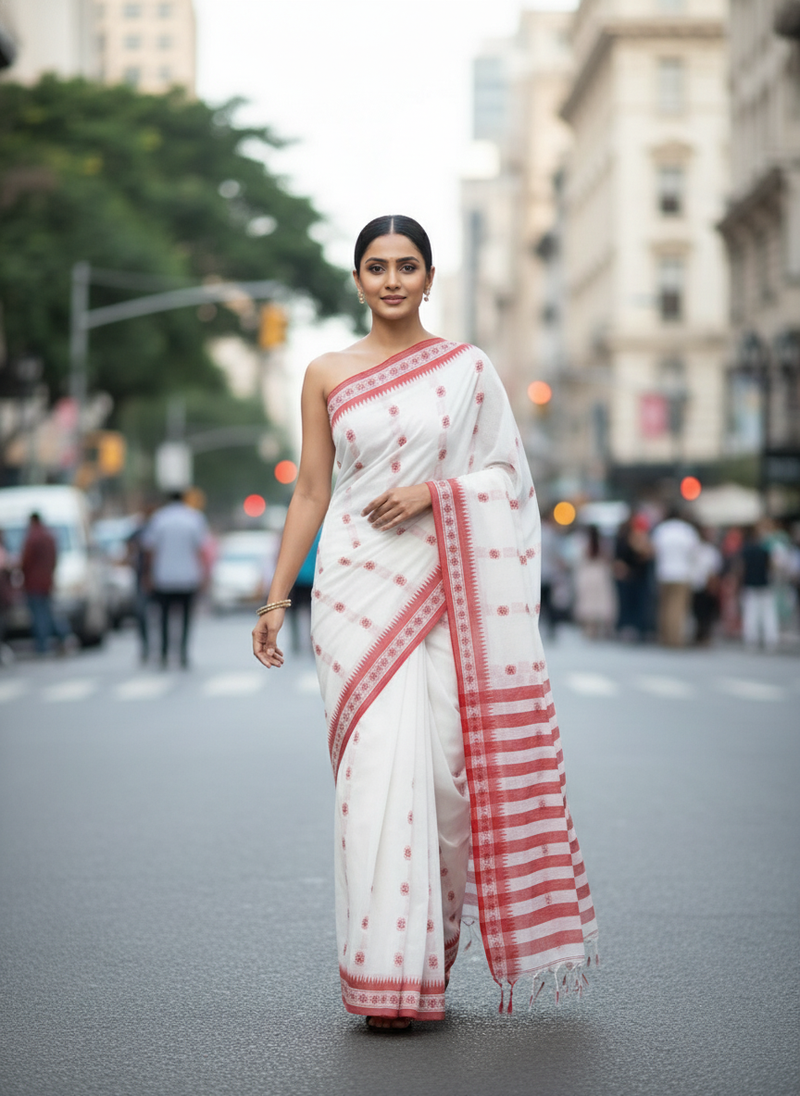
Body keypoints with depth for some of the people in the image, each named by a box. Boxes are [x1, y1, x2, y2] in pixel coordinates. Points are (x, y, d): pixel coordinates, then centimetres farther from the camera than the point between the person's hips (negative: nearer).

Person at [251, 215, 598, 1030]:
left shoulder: (469, 368, 7)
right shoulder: (326, 375, 9)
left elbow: (509, 475, 6)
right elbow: (310, 493, 10)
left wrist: (436, 490, -11)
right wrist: (275, 597, 6)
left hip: (444, 588, 0)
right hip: (358, 586, 0)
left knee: (444, 763, -2)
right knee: (377, 764, -9)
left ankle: (432, 940, 22)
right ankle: (388, 971, -5)